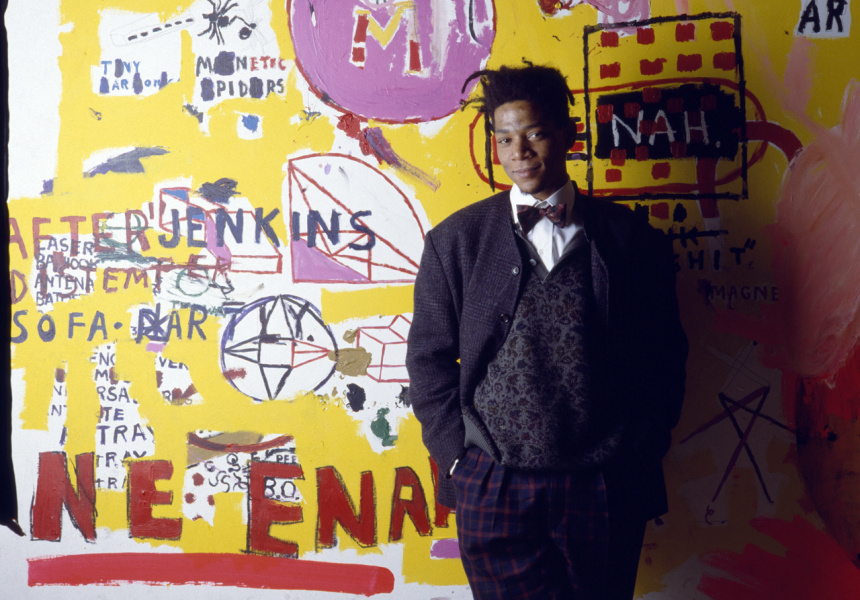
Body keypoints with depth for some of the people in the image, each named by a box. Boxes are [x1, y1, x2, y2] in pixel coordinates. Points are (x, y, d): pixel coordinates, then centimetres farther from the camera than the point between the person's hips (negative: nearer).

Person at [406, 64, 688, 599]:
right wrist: (457, 457, 0)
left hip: (604, 492, 1)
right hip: (492, 490, 0)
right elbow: (429, 359, 5)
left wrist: (641, 453, 1)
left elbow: (664, 355, 6)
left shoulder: (633, 240, 3)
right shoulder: (454, 241, 3)